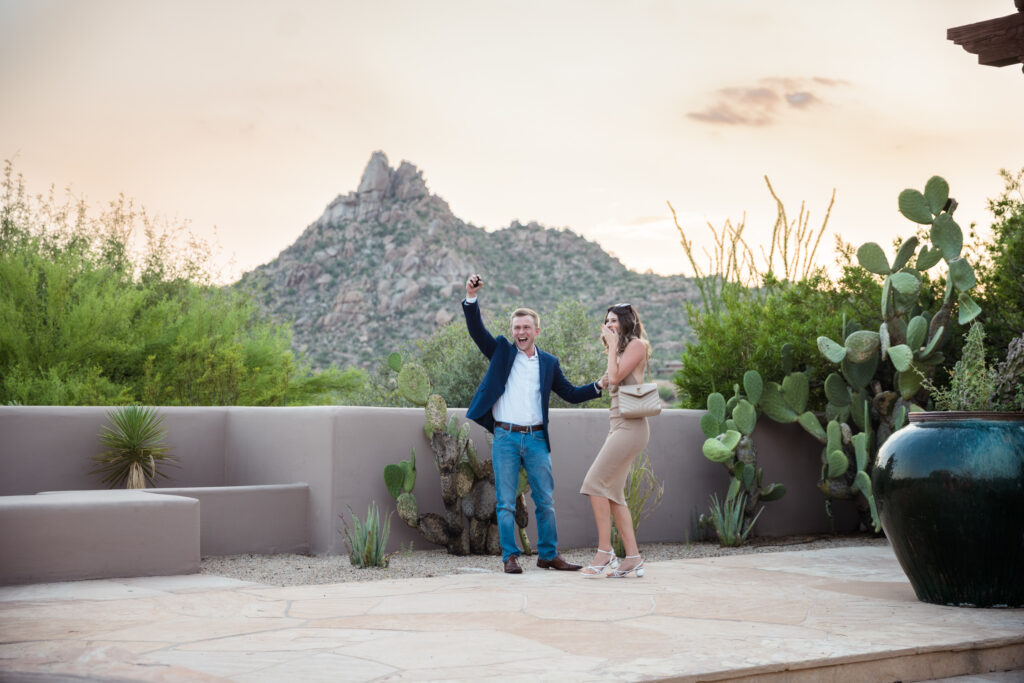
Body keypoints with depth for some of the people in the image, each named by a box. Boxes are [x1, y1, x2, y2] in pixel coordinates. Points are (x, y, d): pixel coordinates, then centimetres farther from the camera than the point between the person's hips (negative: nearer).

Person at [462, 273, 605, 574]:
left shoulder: (549, 363, 13)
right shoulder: (502, 352, 7)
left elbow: (571, 394, 18)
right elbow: (476, 329, -4)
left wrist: (600, 385, 5)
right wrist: (471, 297, -18)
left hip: (536, 439, 2)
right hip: (505, 438, -2)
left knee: (546, 500, 4)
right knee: (506, 502, 0)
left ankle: (548, 555, 14)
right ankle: (510, 557, 7)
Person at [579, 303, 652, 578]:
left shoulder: (637, 344, -4)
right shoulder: (622, 349, 23)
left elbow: (615, 377, -14)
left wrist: (613, 344, -7)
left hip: (630, 426, -10)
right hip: (618, 426, 10)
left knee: (596, 484, -15)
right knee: (612, 494, 4)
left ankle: (604, 551, -13)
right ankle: (633, 558, 3)